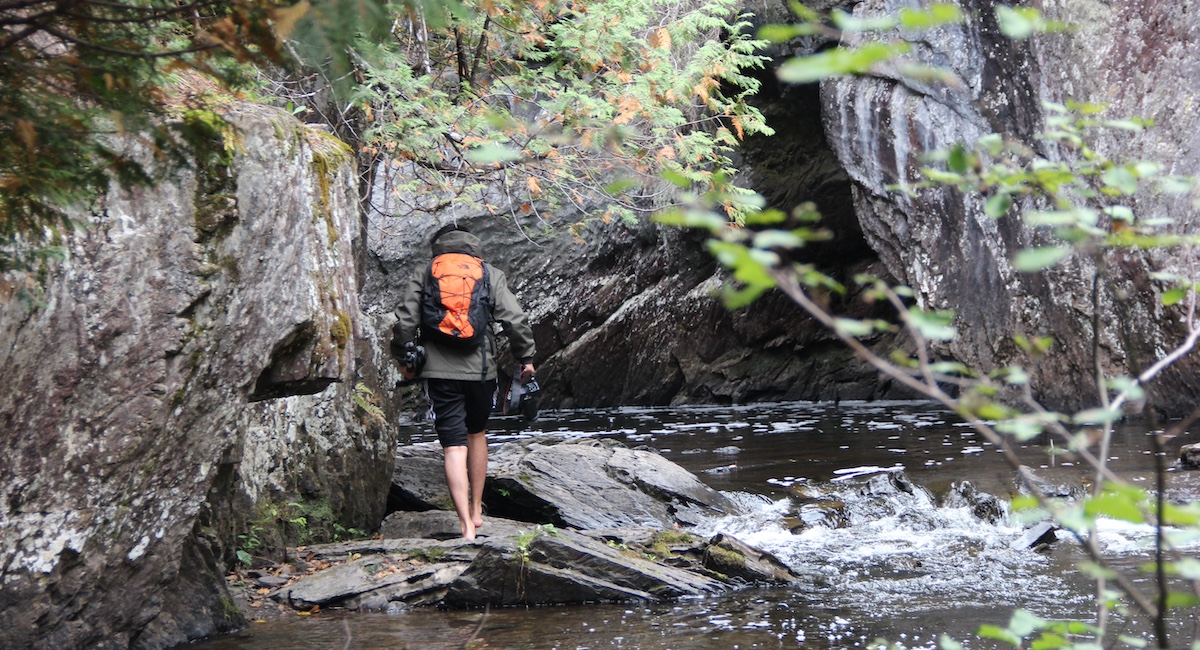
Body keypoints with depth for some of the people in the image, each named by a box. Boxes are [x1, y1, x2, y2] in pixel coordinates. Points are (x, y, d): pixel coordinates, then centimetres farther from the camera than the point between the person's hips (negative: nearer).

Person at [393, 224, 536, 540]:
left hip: (439, 372, -1)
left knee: (454, 447, -3)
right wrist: (526, 357, 10)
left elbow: (404, 322, 2)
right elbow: (516, 321, -1)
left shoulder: (424, 276, 6)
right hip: (481, 369, 1)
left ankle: (466, 525, -12)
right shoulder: (491, 275, 6)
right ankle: (476, 511, 28)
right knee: (477, 435, 23)